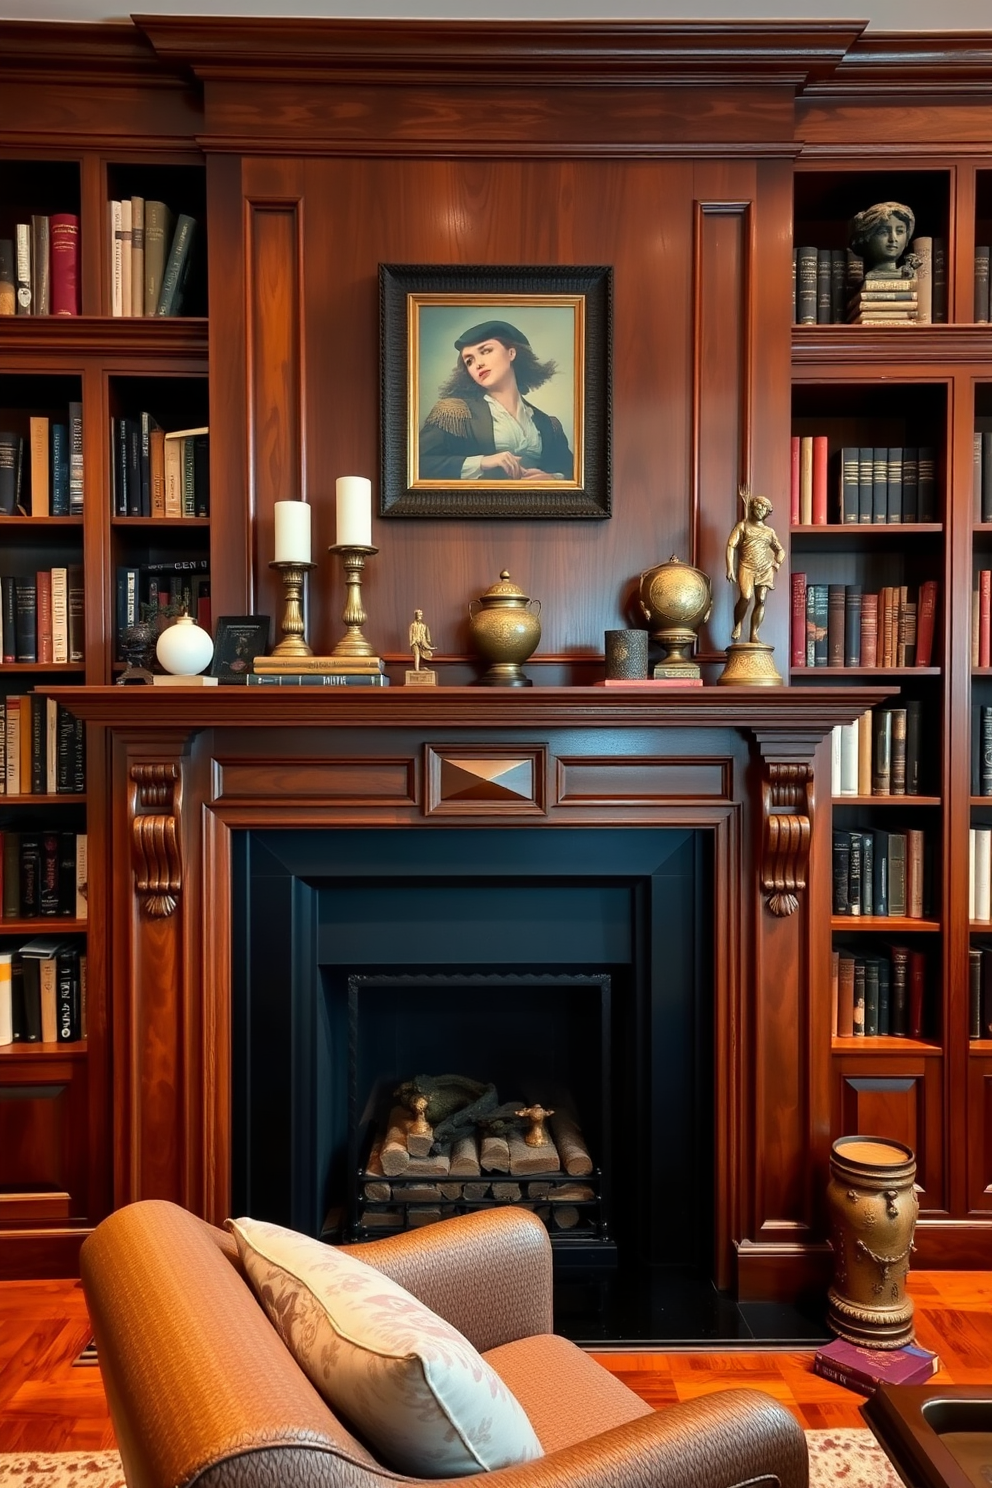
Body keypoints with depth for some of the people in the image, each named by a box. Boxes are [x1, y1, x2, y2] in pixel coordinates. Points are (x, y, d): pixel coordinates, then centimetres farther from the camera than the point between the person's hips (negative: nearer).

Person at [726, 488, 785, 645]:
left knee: (761, 601, -5)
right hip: (747, 567, -4)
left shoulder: (769, 531, 17)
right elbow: (731, 545, -2)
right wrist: (730, 568, -14)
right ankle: (737, 625, 1)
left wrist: (777, 563, 7)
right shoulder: (743, 526, 7)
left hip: (765, 569, 4)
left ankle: (753, 635, -1)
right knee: (746, 597, -23)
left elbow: (780, 550, 29)